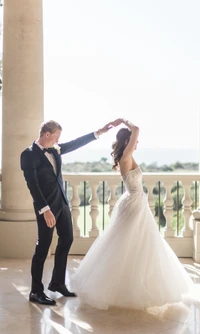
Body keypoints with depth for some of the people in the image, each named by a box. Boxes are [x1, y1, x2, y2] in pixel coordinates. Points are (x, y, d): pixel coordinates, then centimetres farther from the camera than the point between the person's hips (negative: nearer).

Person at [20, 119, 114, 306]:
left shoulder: (55, 149, 8)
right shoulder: (29, 154, -14)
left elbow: (75, 144, 19)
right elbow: (32, 185, -20)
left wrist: (98, 133, 15)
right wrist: (45, 209, -25)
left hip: (62, 202, 9)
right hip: (47, 206, -8)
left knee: (66, 240, 15)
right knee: (43, 246, -3)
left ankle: (57, 282, 29)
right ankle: (36, 292, 8)